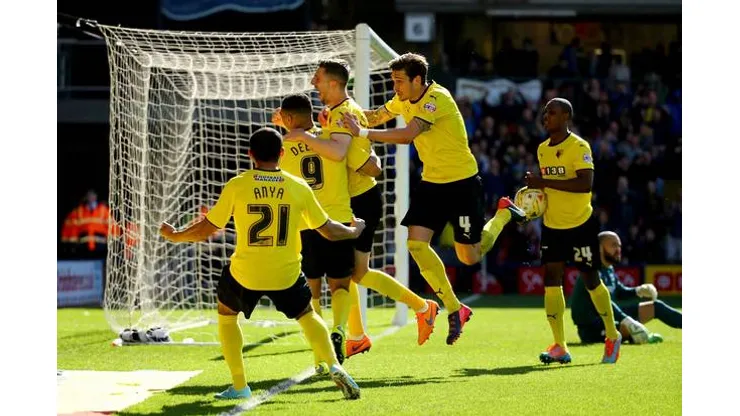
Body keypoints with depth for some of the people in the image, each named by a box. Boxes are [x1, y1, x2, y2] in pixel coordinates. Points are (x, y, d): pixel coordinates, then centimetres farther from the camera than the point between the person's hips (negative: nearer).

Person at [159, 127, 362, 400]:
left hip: (245, 274, -2)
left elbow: (206, 229, -3)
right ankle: (333, 365, 2)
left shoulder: (237, 186, -7)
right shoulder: (299, 187, -1)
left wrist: (174, 235, 15)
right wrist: (354, 231, 28)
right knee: (307, 315, 26)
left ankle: (239, 386, 19)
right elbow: (329, 230, 7)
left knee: (226, 313, 26)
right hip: (286, 274, 2)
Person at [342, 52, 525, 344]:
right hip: (432, 183, 7)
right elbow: (376, 117, 14)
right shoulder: (403, 100, 1)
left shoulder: (437, 99, -25)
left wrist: (362, 132, -35)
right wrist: (347, 109, -6)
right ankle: (454, 309, 2)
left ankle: (504, 214, 31)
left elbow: (406, 135, -35)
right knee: (416, 243, -11)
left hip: (462, 183, -7)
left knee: (469, 257, 1)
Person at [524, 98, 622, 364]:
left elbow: (586, 183, -29)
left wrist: (545, 182, -30)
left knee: (591, 280, 0)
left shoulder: (579, 147, -16)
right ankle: (559, 347, -2)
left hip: (581, 224, -6)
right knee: (551, 278, -5)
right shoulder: (542, 149, 7)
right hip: (552, 224, 6)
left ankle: (612, 337, 20)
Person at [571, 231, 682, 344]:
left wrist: (638, 291, 7)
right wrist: (628, 321, -45)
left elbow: (620, 292, 27)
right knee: (636, 329, -38)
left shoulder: (609, 269, 9)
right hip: (591, 329, -10)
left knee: (656, 307, 11)